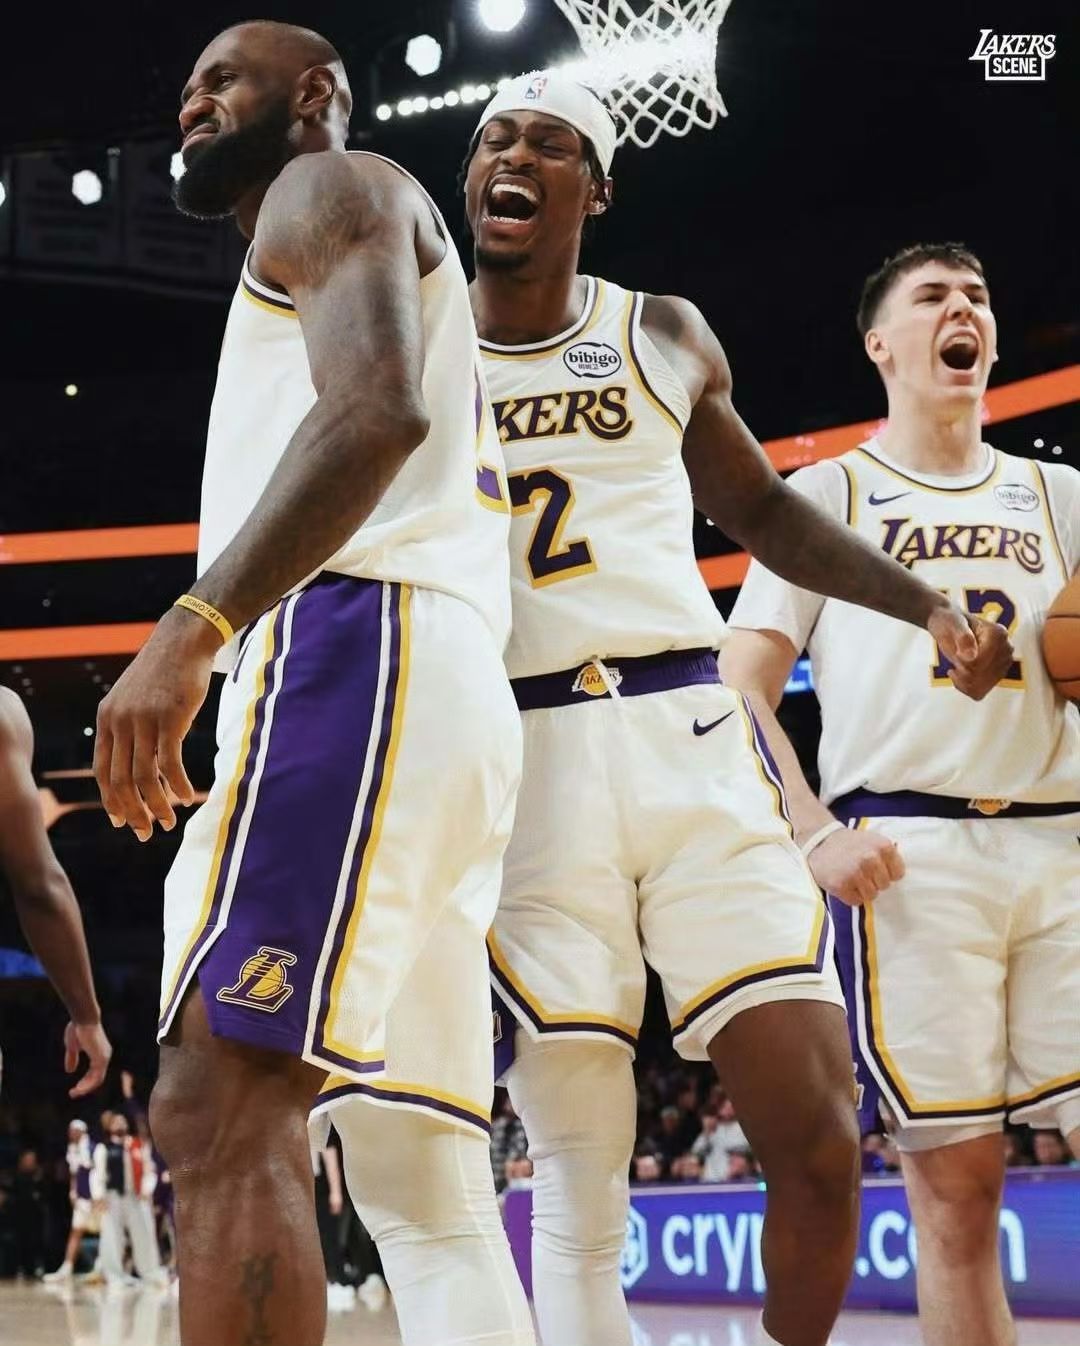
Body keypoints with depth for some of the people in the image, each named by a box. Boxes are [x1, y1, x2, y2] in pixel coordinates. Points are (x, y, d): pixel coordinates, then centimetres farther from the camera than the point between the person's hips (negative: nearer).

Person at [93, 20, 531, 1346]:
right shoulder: (346, 237, 36)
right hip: (442, 693, 10)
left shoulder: (333, 189, 7)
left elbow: (380, 410, -15)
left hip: (360, 651, -10)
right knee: (427, 1180, 4)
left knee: (220, 1105, -19)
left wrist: (192, 628, -24)